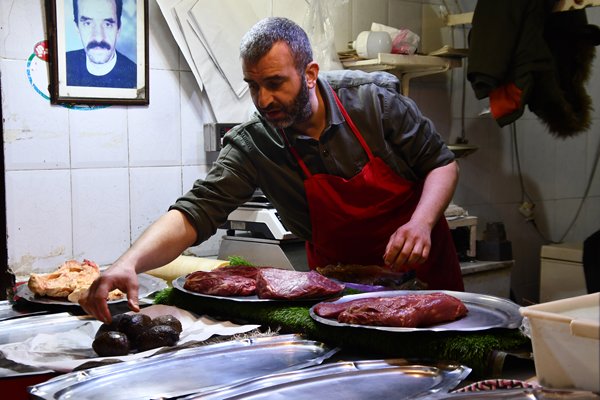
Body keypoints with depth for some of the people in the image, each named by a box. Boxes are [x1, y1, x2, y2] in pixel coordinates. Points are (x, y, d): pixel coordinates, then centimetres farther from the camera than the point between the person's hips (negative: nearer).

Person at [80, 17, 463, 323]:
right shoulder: (252, 145, -19)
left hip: (424, 263, 0)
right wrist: (129, 264, -44)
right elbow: (194, 213, -27)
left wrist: (420, 223, -29)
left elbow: (442, 163, -10)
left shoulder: (374, 99, -20)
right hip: (338, 281, 0)